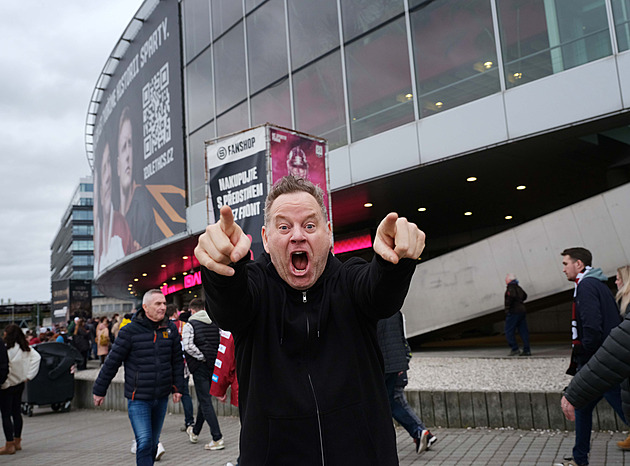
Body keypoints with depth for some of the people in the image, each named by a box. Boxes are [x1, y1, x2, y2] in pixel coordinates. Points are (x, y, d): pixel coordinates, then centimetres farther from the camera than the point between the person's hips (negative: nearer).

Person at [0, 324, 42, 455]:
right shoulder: (26, 348, 2)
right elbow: (37, 357, 3)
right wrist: (28, 375, 3)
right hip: (20, 384, 7)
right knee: (16, 412, 16)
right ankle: (17, 442, 25)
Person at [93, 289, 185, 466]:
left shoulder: (170, 329, 2)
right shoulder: (130, 331, -11)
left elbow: (177, 361, 12)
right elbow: (112, 362, -4)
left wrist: (177, 387, 11)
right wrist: (99, 390, 1)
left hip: (161, 398, 4)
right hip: (138, 399, -4)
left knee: (153, 443, 15)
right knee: (144, 443, -11)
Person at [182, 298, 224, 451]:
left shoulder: (190, 324, -8)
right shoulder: (215, 323, 8)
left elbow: (188, 346, -20)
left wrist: (202, 357, -11)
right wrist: (213, 357, 11)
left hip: (200, 367, -6)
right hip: (214, 366, 6)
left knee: (205, 402, -2)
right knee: (204, 399, 19)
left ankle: (217, 438, -6)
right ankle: (195, 431, 36)